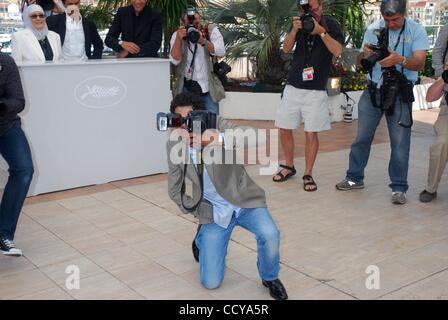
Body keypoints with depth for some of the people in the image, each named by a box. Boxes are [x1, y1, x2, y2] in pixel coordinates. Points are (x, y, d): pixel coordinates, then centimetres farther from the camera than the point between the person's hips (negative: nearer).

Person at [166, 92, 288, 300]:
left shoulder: (218, 126, -15)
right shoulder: (174, 144, -6)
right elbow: (175, 191, 4)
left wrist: (221, 140, -52)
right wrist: (200, 213, -4)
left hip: (244, 201, -1)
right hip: (214, 211, 2)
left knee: (269, 235, -32)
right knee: (211, 282, -2)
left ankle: (270, 278, 2)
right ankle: (202, 238, 32)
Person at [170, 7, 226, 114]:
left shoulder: (211, 30, -2)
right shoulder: (177, 35, 1)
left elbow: (221, 52, -16)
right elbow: (175, 60, -12)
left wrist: (203, 41, -30)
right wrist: (178, 39, -25)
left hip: (209, 87, -1)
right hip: (186, 87, 1)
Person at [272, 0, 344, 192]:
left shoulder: (330, 24, -1)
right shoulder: (300, 23, 8)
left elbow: (337, 51, -13)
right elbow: (286, 49, 0)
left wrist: (321, 31, -20)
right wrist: (294, 30, -15)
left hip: (316, 90, -3)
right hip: (293, 87, 3)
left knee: (311, 133, -2)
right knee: (284, 129, 5)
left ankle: (308, 175, 9)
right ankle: (289, 166, 25)